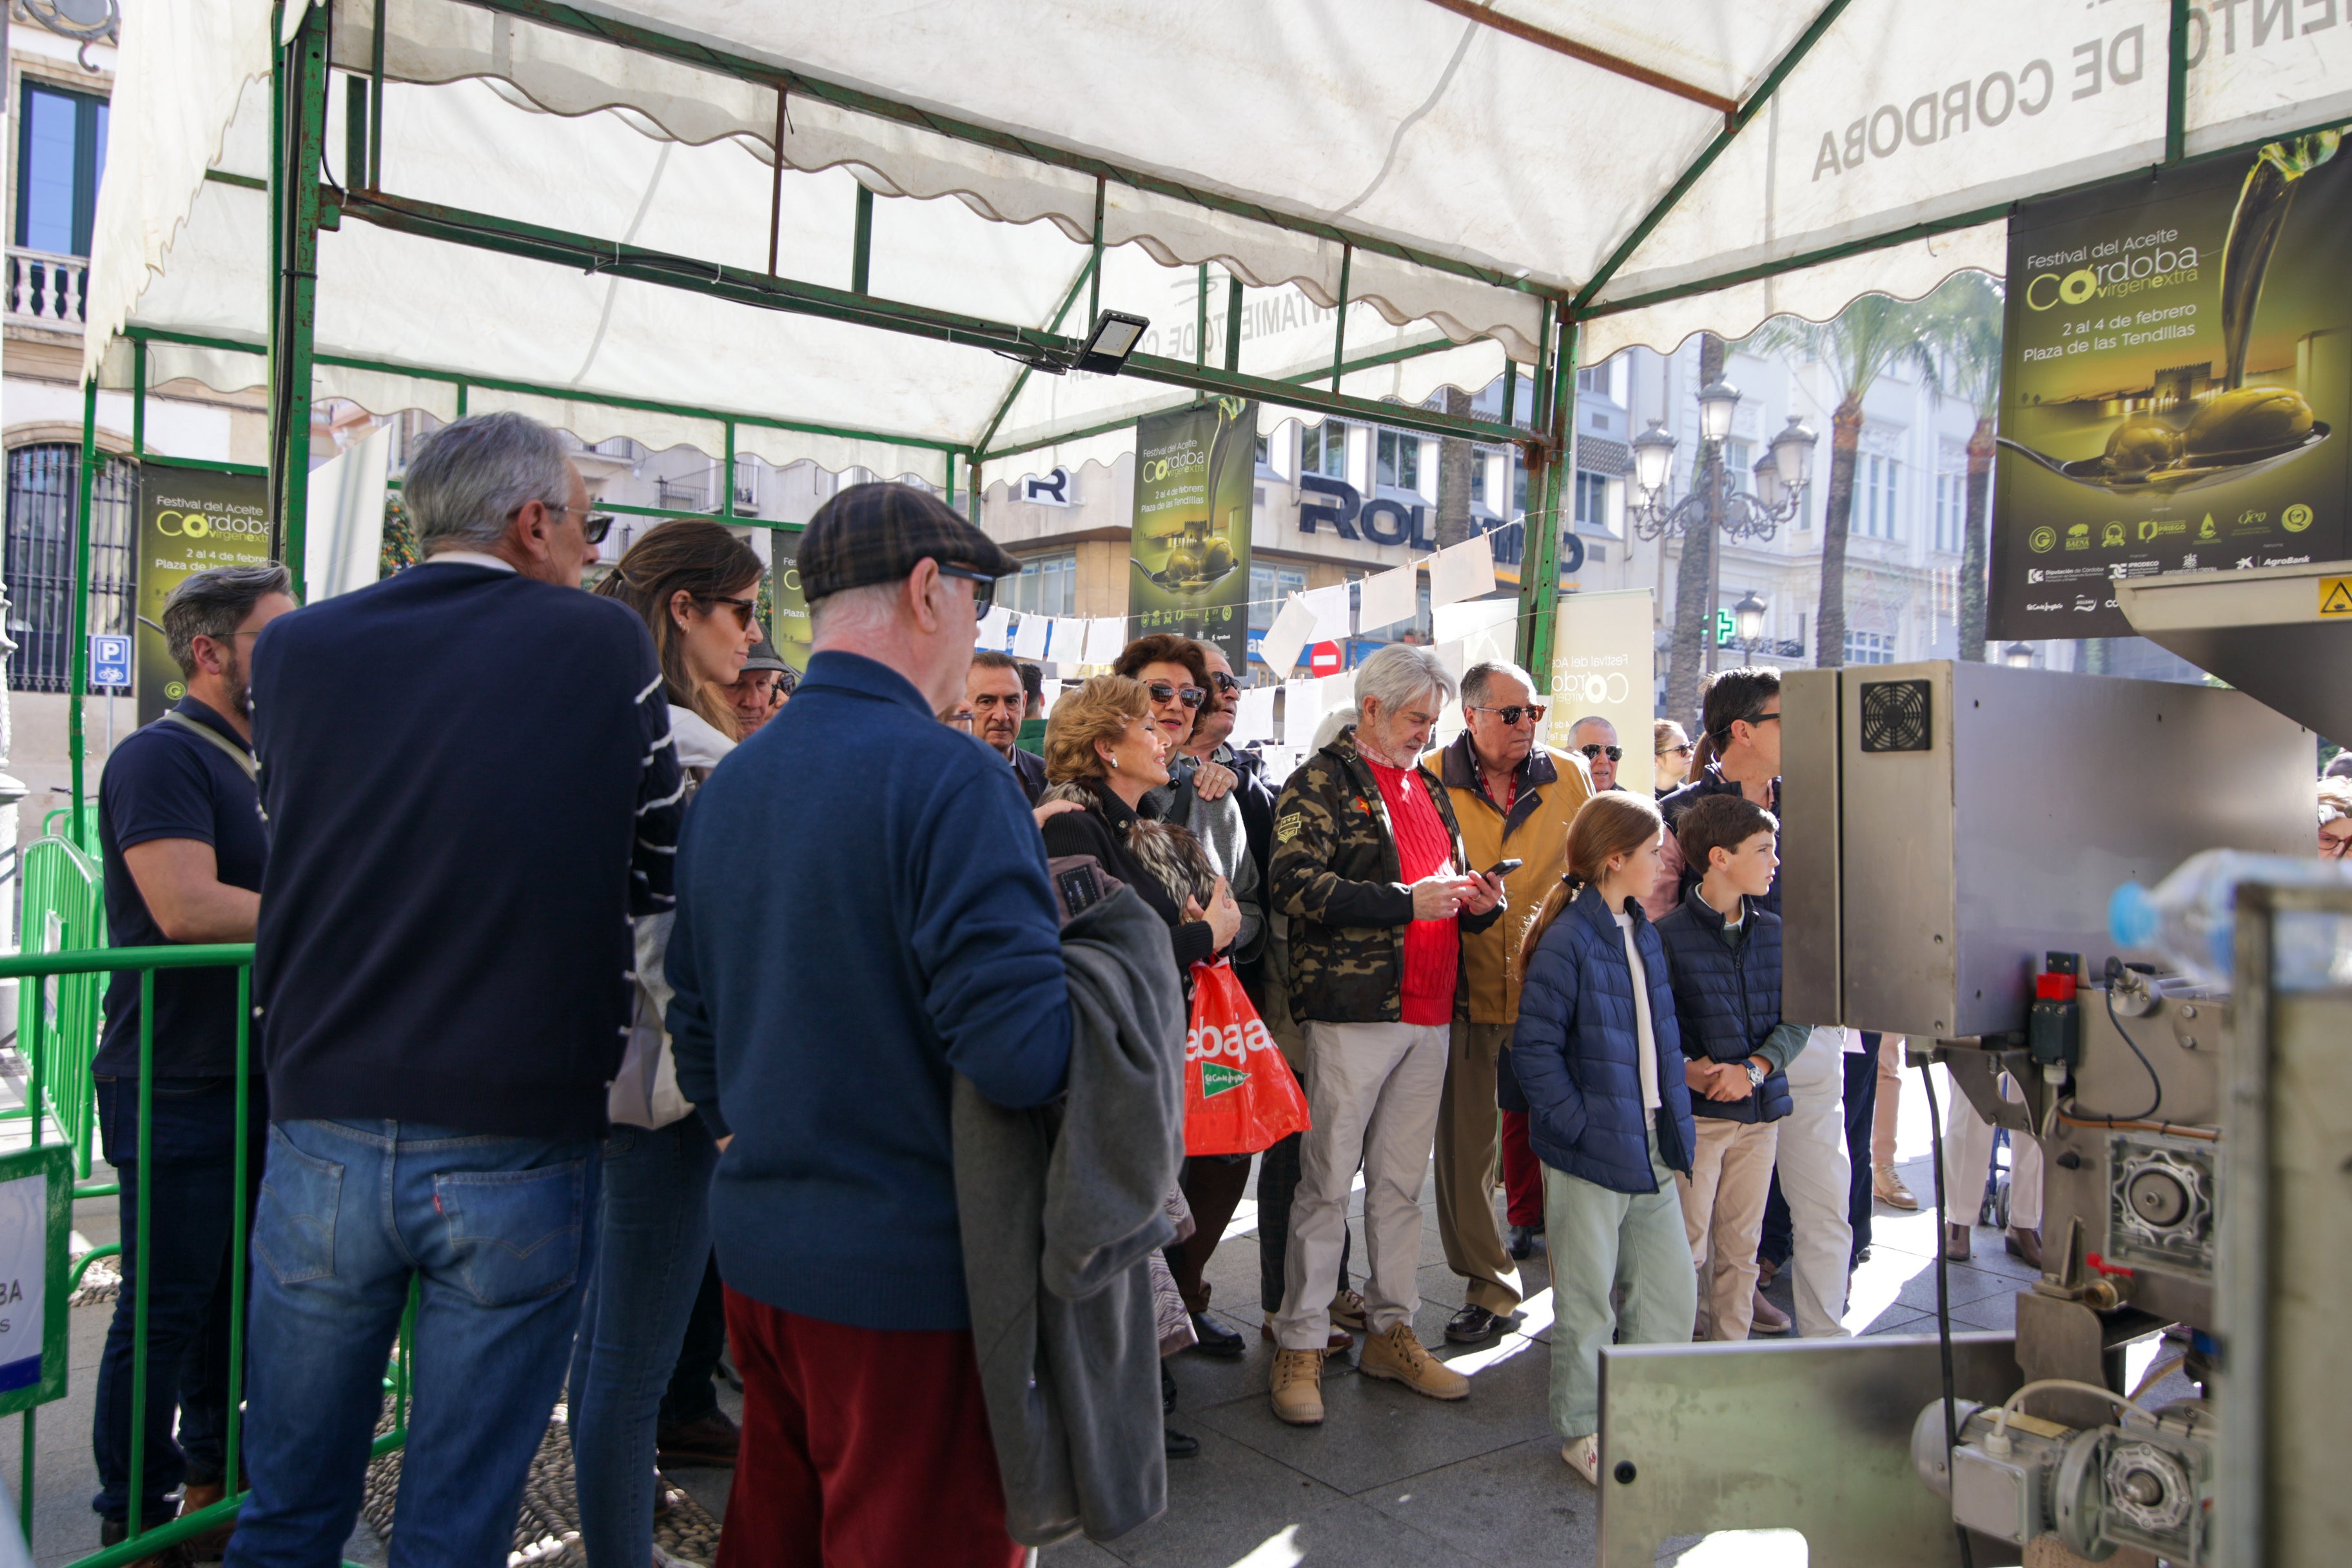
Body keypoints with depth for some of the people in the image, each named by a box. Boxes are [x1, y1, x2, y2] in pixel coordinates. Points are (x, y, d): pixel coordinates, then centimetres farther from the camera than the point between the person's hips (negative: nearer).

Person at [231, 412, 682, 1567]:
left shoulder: (294, 650, 2)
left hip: (323, 1136, 3)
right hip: (520, 1149, -2)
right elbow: (659, 870, 2)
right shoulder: (606, 646, -6)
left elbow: (298, 849, 12)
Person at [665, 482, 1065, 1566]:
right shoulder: (948, 777, -19)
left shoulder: (726, 786, 7)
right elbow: (1023, 1055, -25)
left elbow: (695, 1029, 14)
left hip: (757, 1254, 8)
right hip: (906, 1276, -8)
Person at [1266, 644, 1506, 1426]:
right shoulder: (1322, 782, -3)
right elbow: (1294, 880, -16)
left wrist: (1478, 901, 6)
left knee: (1402, 1183, 13)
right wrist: (1405, 902, -18)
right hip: (1353, 1009, -7)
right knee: (1328, 1182, -1)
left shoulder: (1429, 786, 21)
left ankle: (1391, 1332, 24)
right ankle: (1300, 1346, 9)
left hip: (1429, 1012, 7)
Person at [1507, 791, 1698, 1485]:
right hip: (1590, 1151, -8)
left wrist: (1677, 1123, 11)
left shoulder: (1644, 934, 10)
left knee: (1672, 1287, 14)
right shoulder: (1568, 939, -16)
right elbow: (1534, 1046, -17)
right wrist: (1575, 1122, -19)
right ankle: (1582, 1429, 23)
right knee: (1587, 1299, 6)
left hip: (1652, 1146, 8)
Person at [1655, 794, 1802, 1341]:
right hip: (1694, 1112, -5)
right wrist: (1685, 1069, -23)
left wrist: (1754, 1070, -12)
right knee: (1687, 1249, 1)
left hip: (1760, 1107, 5)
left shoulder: (1774, 932, 7)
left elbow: (1797, 1019, 4)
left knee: (1741, 1247, 13)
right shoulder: (1669, 935, -8)